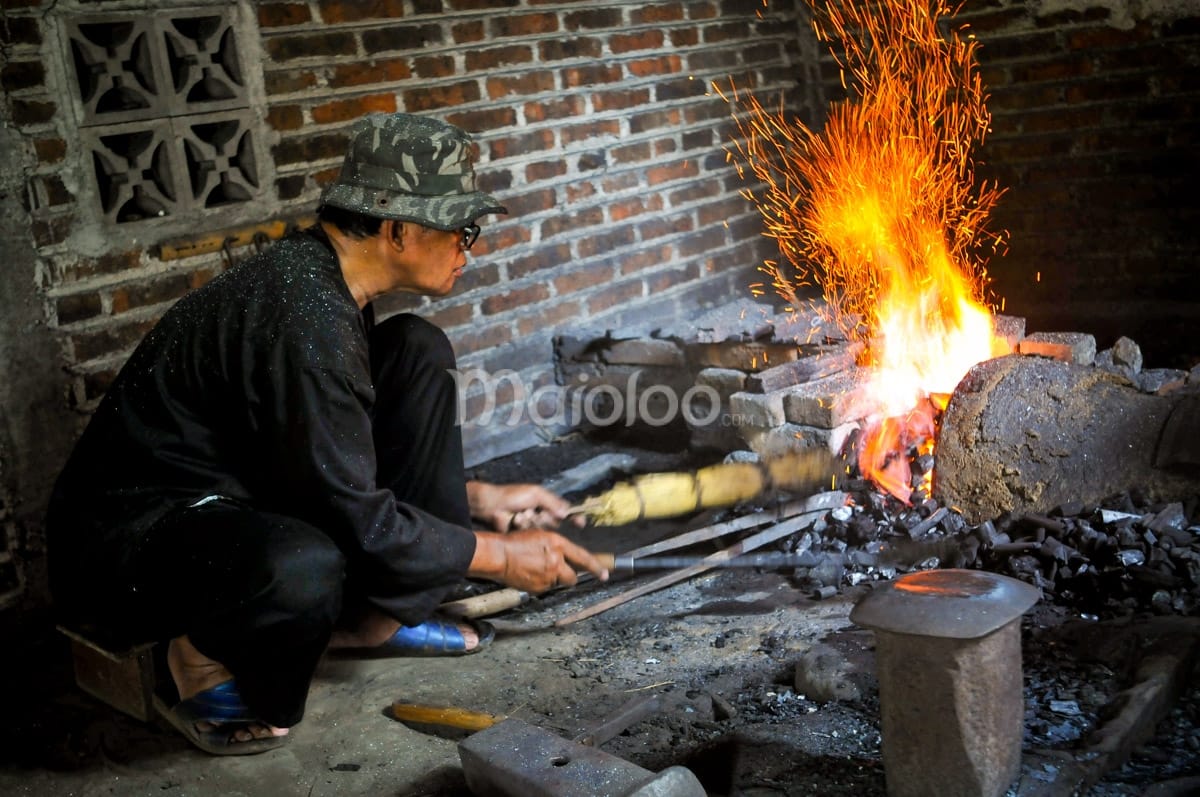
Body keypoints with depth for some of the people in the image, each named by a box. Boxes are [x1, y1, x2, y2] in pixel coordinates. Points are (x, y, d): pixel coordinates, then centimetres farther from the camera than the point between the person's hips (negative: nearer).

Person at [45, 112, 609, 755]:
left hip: (238, 495, 10)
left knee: (419, 353, 2)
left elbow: (348, 461, 16)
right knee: (303, 569, -43)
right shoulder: (305, 317, -28)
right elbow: (358, 519, -24)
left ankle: (378, 614, 6)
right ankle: (205, 658, -6)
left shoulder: (316, 275, 2)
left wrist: (479, 499, 14)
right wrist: (499, 555, -11)